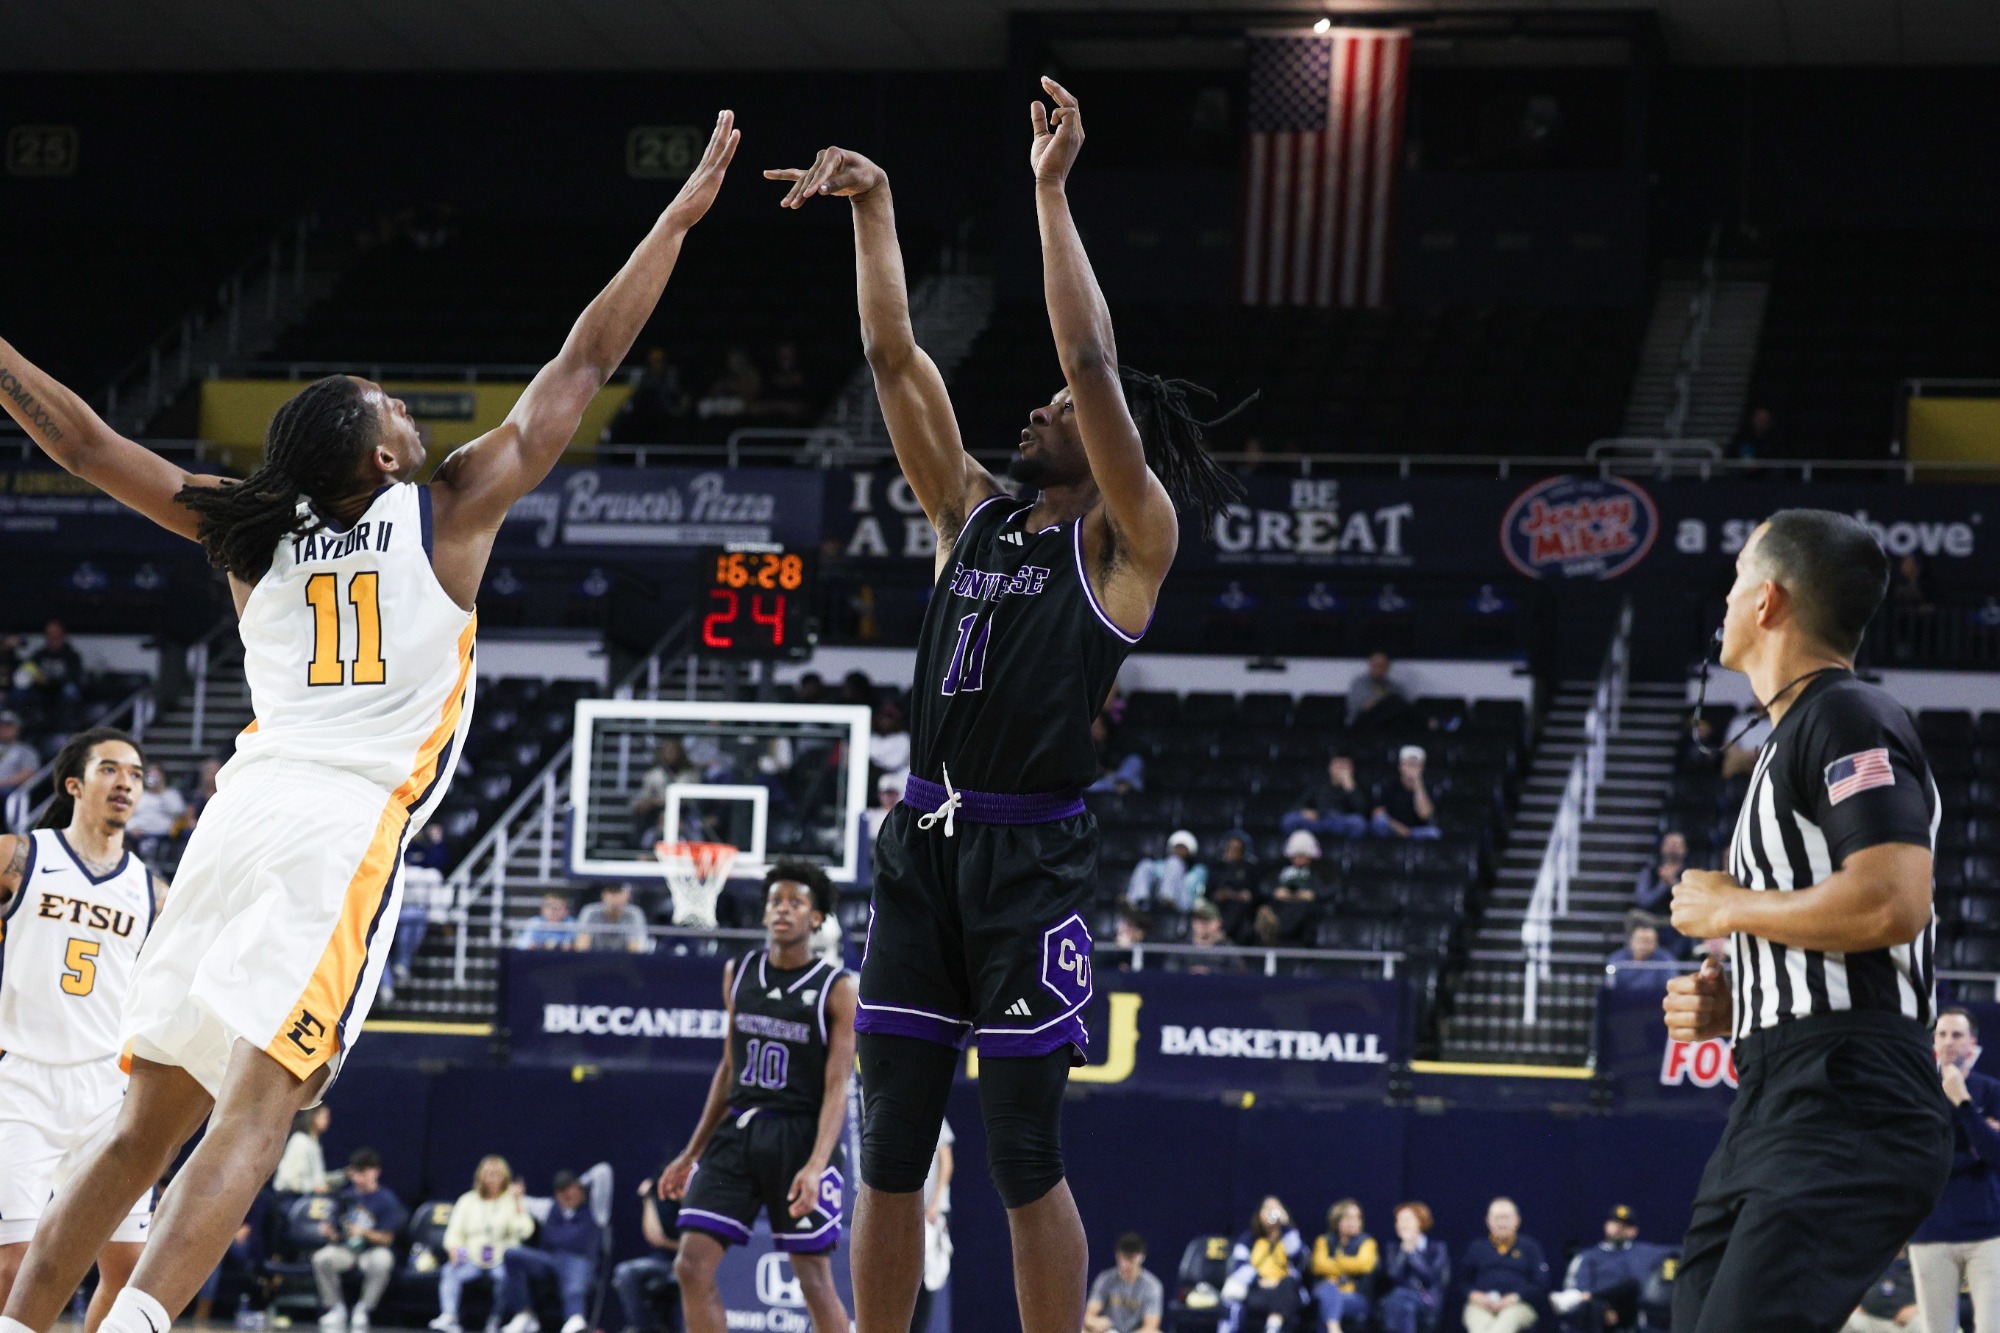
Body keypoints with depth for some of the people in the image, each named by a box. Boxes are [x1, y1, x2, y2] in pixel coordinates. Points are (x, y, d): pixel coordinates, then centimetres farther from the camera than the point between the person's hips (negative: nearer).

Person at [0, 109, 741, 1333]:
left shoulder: (249, 532, 15)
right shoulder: (453, 509, 5)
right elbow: (584, 367, 10)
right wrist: (680, 217, 16)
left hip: (246, 807, 5)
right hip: (346, 825, -5)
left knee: (149, 1122, 8)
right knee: (254, 1110, -13)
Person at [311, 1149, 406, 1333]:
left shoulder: (386, 1199, -4)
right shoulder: (347, 1196, 8)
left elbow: (387, 1238, -7)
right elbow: (335, 1232, 11)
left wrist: (364, 1233, -23)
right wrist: (332, 1233, -13)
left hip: (373, 1250, -3)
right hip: (346, 1250, 3)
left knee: (383, 1260, -38)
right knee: (321, 1258, -28)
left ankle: (364, 1309, -16)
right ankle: (336, 1308, -9)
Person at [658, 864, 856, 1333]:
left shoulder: (836, 990, -6)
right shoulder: (738, 974, 9)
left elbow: (836, 1088, -11)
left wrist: (815, 1165, -25)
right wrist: (691, 1154, 17)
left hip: (799, 1136, -5)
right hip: (737, 1131, 5)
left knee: (814, 1279, 1)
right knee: (692, 1265, -7)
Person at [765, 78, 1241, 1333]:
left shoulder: (1126, 542, -1)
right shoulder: (973, 513, 16)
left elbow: (1095, 361, -12)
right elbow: (897, 358, 13)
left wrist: (1052, 193, -11)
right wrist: (872, 206, 8)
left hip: (1030, 853, -6)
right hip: (924, 841, 6)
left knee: (1026, 1156, -4)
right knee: (890, 1148, 6)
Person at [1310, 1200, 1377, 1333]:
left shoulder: (1366, 1242, 8)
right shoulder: (1324, 1241, 13)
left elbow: (1364, 1265, -12)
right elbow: (1319, 1265, -6)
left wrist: (1335, 1263, -2)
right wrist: (1349, 1267, -6)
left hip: (1356, 1298, -1)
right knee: (1328, 1288, -36)